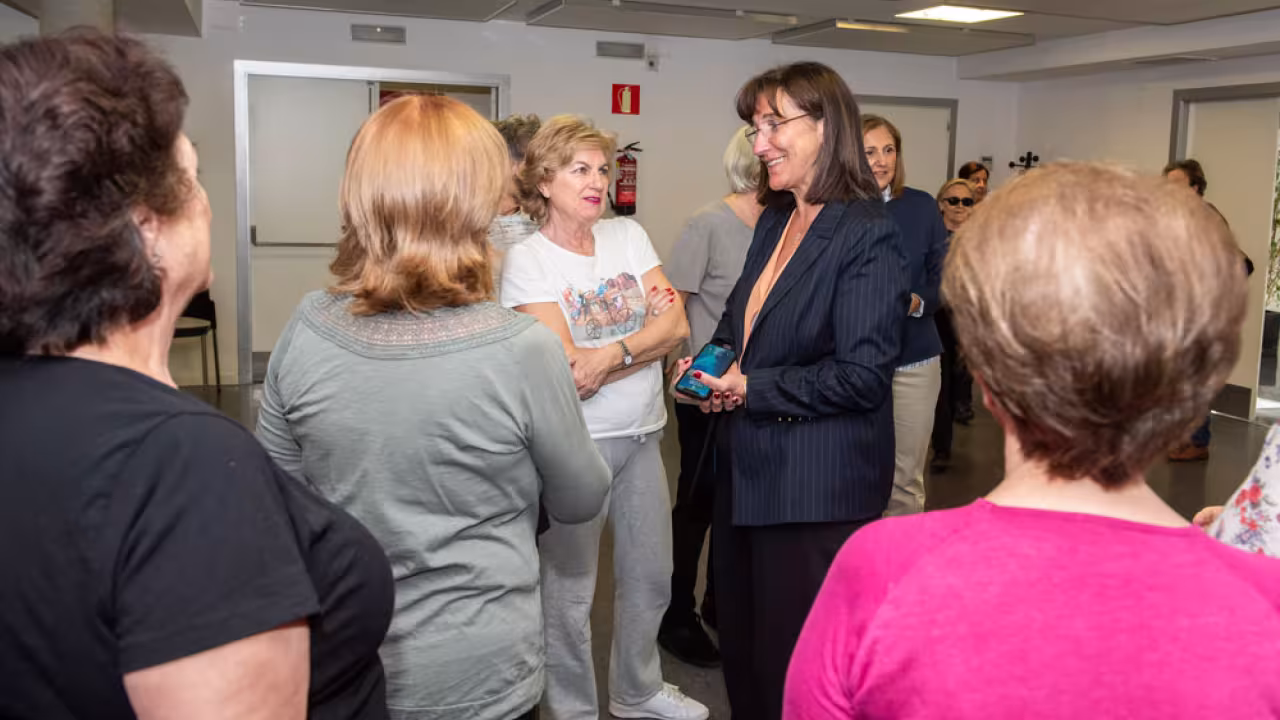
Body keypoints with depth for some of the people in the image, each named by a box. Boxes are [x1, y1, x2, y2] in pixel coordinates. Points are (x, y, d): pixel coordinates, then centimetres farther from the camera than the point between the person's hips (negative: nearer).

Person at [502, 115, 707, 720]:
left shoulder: (629, 235, 5)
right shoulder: (527, 260, -10)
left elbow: (677, 327, -5)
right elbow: (565, 372, -17)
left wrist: (611, 353, -19)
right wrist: (646, 337, -11)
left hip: (642, 436, 6)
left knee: (650, 576, 18)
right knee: (569, 589, 7)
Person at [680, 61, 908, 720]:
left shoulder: (866, 233, -16)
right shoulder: (775, 220, 9)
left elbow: (863, 373, -21)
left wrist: (753, 390, -18)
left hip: (816, 486, -8)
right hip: (749, 466, 8)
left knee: (793, 658, 7)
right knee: (741, 638, 21)